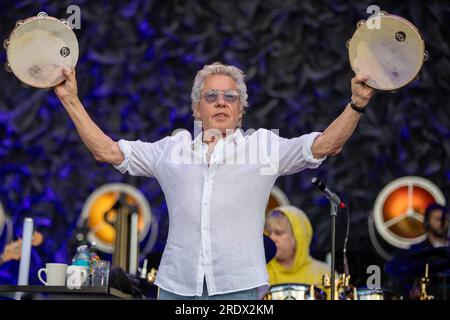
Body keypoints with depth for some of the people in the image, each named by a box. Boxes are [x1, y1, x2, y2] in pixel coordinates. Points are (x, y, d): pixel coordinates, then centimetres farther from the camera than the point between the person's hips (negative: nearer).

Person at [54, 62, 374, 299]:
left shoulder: (265, 145, 12)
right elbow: (108, 151, 17)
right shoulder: (172, 149, 17)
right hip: (176, 286, 2)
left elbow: (325, 145, 4)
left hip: (238, 287, -2)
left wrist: (356, 104, -10)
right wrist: (72, 100, 13)